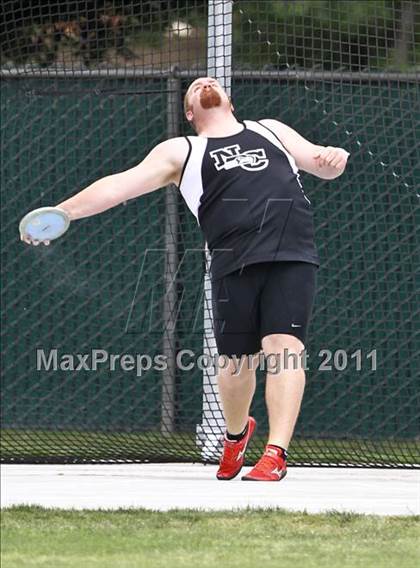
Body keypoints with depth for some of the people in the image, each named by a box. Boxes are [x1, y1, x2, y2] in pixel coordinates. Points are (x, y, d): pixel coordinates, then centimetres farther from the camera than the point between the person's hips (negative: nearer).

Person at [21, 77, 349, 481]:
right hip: (234, 262, 0)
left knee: (284, 348, -15)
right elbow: (122, 184, 9)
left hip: (291, 255, 0)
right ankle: (236, 434, 32)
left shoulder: (270, 130, 28)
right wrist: (62, 212, -3)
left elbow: (320, 164, 27)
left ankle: (276, 454, -18)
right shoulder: (181, 152, 20)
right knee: (237, 360, 1)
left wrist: (333, 158, 1)